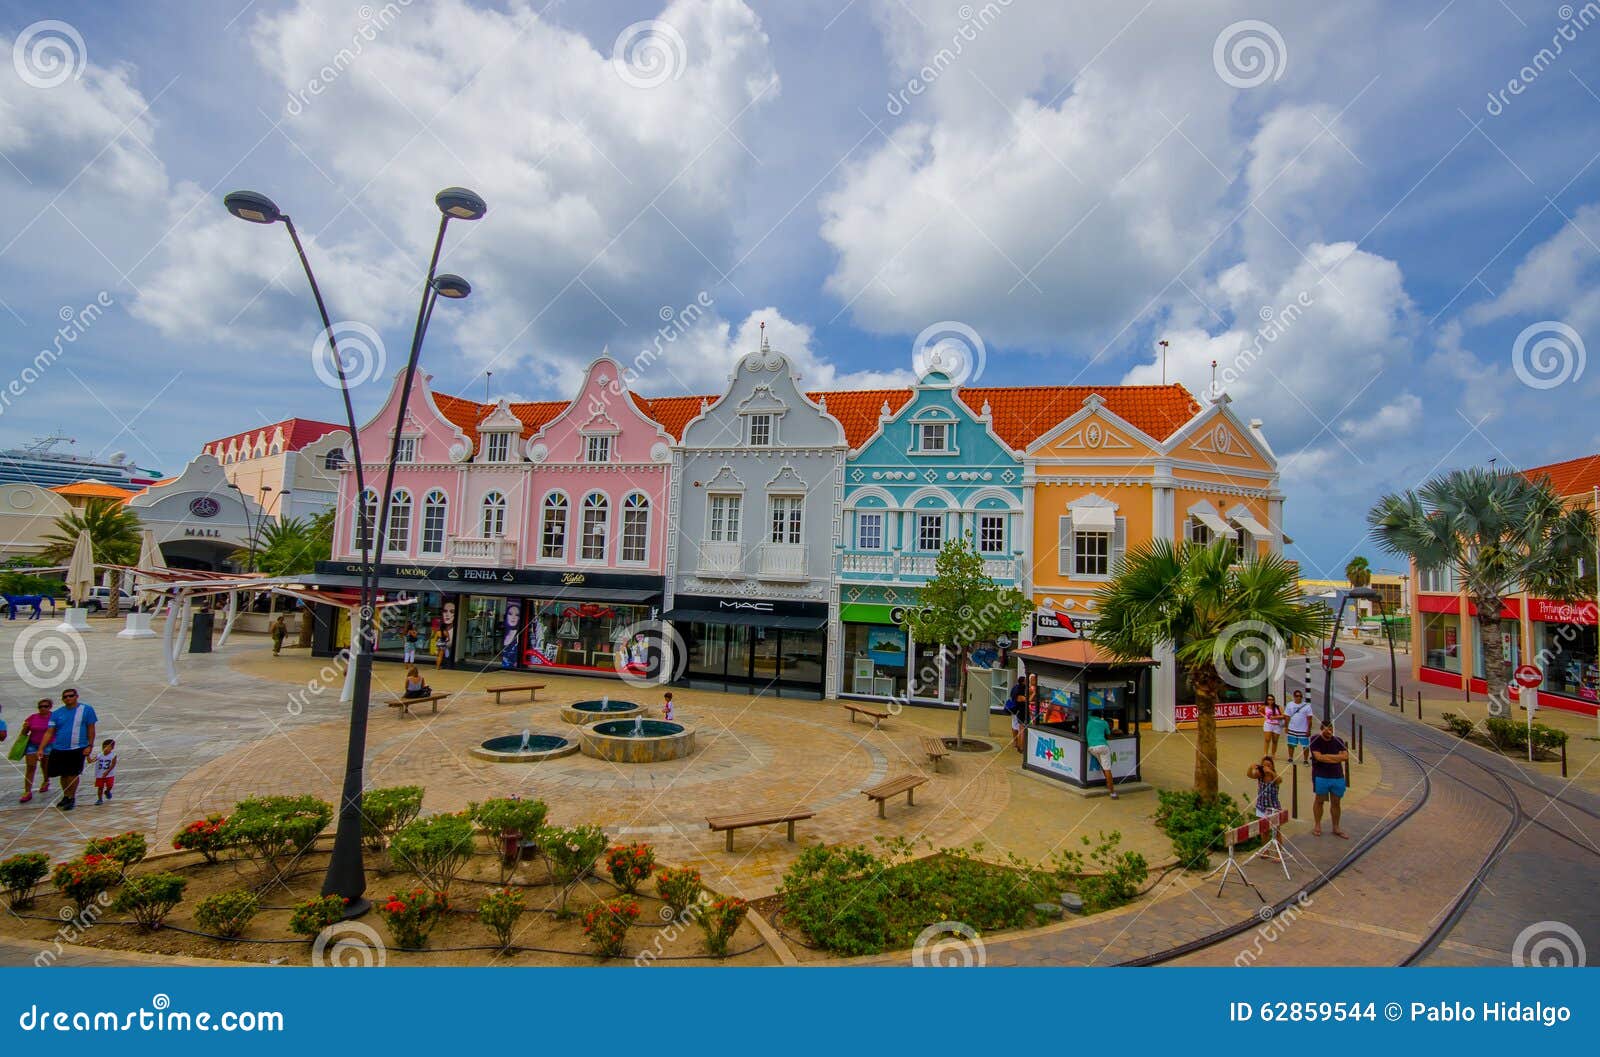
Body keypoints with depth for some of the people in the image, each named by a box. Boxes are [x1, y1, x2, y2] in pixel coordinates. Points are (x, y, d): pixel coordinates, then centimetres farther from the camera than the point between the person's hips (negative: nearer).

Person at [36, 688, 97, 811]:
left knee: (73, 774, -4)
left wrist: (90, 746, -8)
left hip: (77, 749, -4)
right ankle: (66, 796, 30)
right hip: (59, 749, 4)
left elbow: (91, 729, -2)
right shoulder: (57, 713, 6)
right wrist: (41, 748, -3)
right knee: (63, 774, 12)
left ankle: (72, 798, 8)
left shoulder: (86, 709, -3)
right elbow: (49, 732, 6)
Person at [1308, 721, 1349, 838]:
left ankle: (1336, 828, 25)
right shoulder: (1315, 740, -7)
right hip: (1321, 776, -3)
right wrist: (1336, 758, -12)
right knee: (1319, 800, 7)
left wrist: (1327, 756, -14)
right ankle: (1317, 825, 20)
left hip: (1338, 776, 3)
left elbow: (1346, 756, -8)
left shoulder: (1338, 740, 3)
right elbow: (1319, 757, -17)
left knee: (1336, 802, 12)